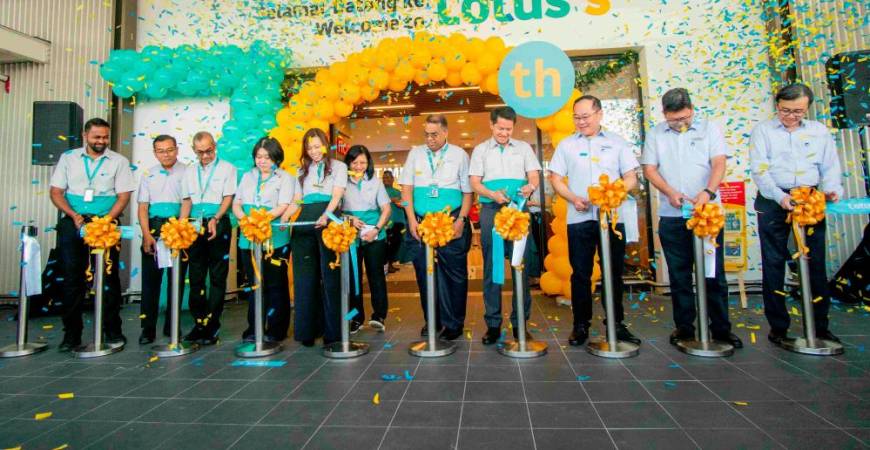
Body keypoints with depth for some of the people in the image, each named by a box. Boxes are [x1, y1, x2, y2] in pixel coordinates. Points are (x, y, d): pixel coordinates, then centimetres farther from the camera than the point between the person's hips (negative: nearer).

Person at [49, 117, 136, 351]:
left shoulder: (118, 161, 5)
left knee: (109, 277, 1)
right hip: (72, 222, 2)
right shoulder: (68, 158, 10)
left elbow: (123, 196, -1)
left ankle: (113, 330, 10)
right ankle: (71, 333, 12)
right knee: (72, 277, 3)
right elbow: (56, 192, 7)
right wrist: (74, 215, -8)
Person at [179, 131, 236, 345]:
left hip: (218, 225, -4)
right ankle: (199, 323, 15)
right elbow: (187, 201, 15)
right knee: (195, 276, 6)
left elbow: (228, 197, -4)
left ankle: (211, 326, 4)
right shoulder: (189, 172, 18)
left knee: (217, 277, -2)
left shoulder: (227, 168, 4)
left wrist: (215, 219, -19)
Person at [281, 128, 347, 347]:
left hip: (329, 220, -4)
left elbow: (336, 195, -3)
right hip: (305, 222, 4)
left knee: (330, 276, -3)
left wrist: (325, 216, -21)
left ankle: (332, 330, 4)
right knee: (305, 277, 3)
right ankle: (307, 329, 10)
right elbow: (296, 201, 19)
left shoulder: (338, 166, 11)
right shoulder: (303, 171, 22)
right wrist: (284, 217, -1)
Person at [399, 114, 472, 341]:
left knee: (454, 274, 0)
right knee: (423, 272, 7)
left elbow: (467, 192, 4)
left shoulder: (459, 155, 7)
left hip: (451, 223, -2)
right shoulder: (415, 154, 11)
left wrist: (461, 220, -8)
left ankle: (453, 323, 13)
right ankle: (432, 321, 21)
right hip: (420, 222, 2)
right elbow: (406, 188, 7)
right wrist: (412, 220, -2)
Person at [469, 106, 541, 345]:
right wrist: (493, 194, -15)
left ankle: (520, 322, 10)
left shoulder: (524, 148, 14)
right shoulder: (480, 150, 12)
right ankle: (493, 324, 10)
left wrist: (531, 186, -17)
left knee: (521, 266, 0)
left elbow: (534, 176, 7)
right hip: (491, 211, 0)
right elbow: (474, 183, 4)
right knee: (492, 267, 2)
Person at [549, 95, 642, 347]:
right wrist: (574, 199, -10)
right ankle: (581, 325, 14)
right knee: (580, 273, 3)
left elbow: (631, 178, 8)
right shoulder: (566, 145, 9)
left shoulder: (617, 143, 10)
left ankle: (616, 324, 20)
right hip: (579, 218, 0)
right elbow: (555, 178, 6)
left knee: (614, 272, 7)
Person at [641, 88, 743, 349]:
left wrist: (708, 192, -24)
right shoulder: (655, 135, 8)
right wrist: (670, 192, -13)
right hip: (671, 215, 1)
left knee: (714, 273, 3)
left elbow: (719, 163, -6)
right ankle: (684, 327, 18)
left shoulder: (709, 129, 4)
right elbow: (649, 169, 4)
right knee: (679, 274, 7)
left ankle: (721, 328, 15)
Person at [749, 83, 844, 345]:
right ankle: (778, 327, 10)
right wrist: (779, 196, -19)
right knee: (774, 264, 1)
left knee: (816, 264, 6)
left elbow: (830, 167, 13)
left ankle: (820, 326, 18)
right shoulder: (763, 131, 4)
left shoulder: (819, 131, 14)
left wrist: (832, 188, -7)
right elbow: (758, 169, -6)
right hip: (773, 202, -3)